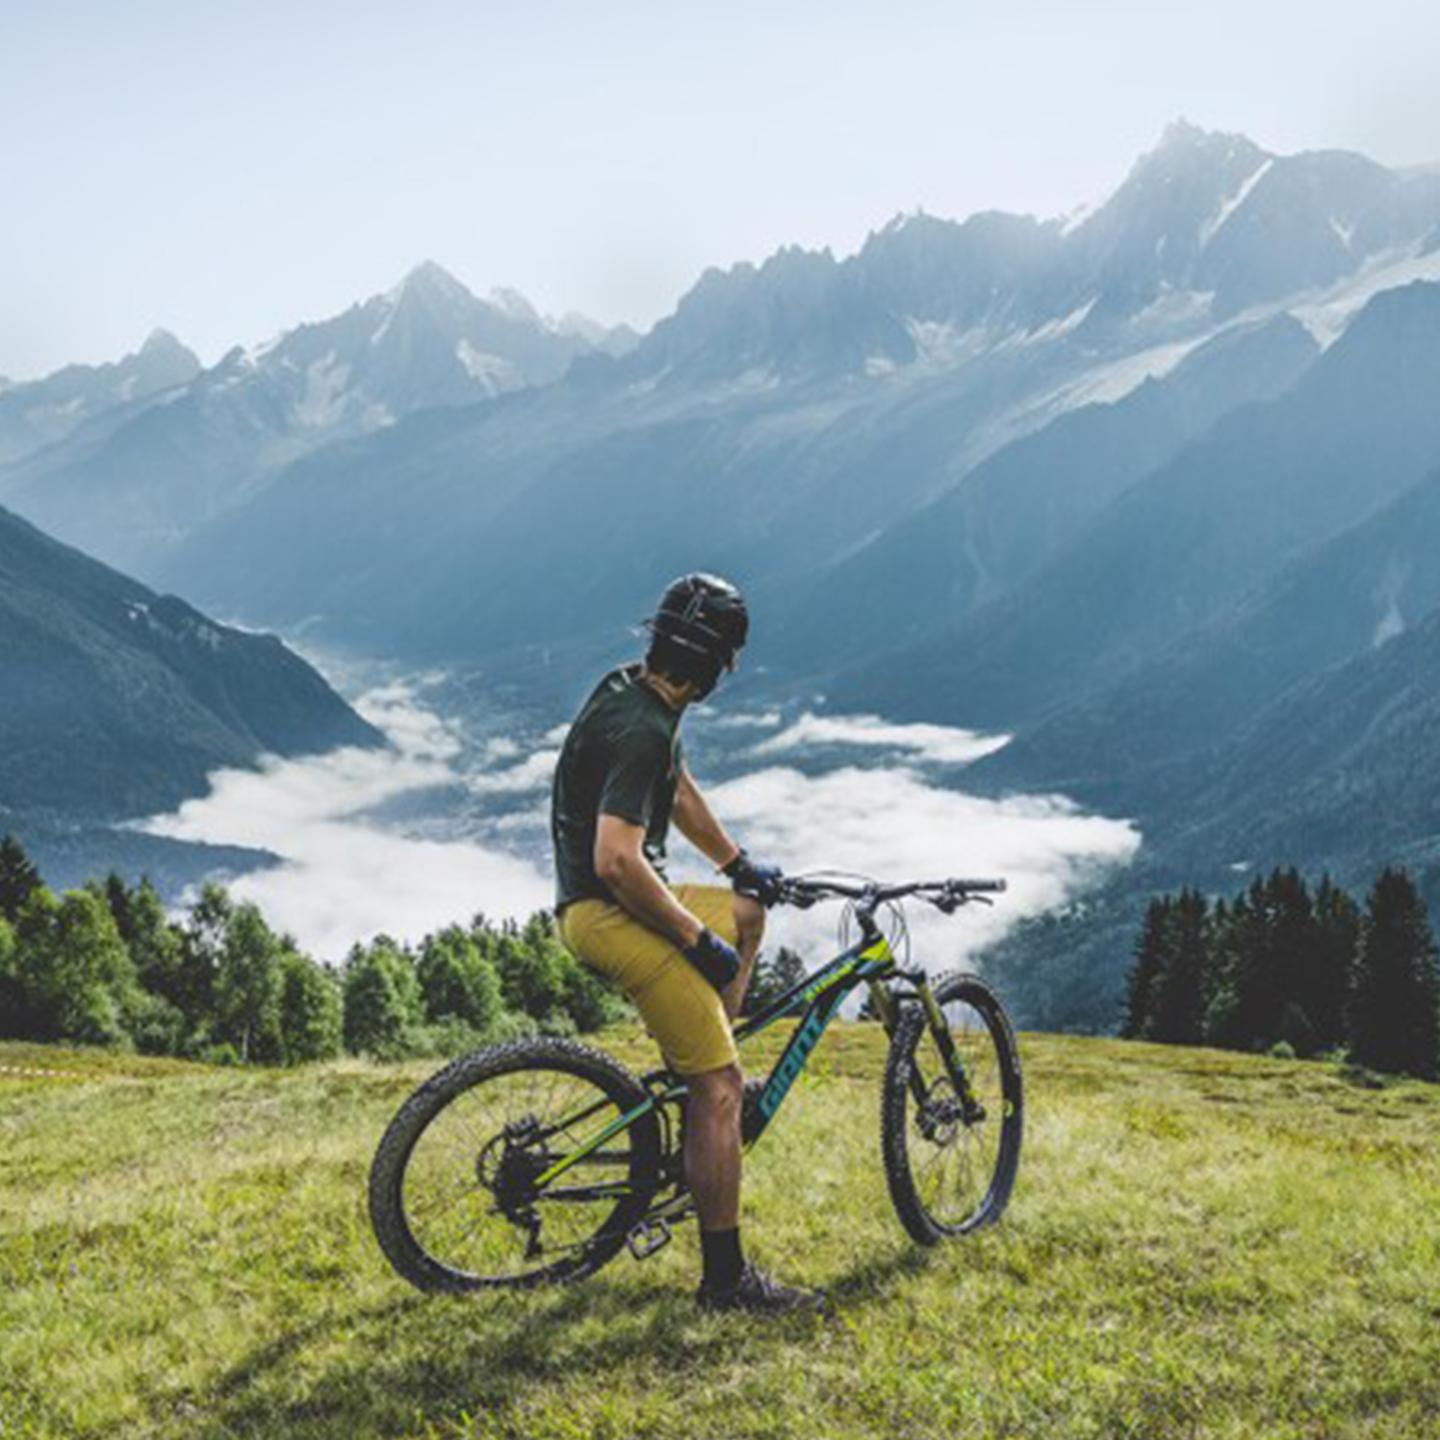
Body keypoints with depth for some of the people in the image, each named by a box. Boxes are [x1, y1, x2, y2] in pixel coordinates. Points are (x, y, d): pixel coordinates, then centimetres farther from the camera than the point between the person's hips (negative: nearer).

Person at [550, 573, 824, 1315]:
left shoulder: (631, 692, 8)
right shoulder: (641, 730, -23)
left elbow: (679, 788, 24)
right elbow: (617, 860, -30)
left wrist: (739, 864, 28)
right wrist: (696, 938, -20)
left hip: (600, 901, 10)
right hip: (610, 913, -10)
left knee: (745, 911, 32)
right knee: (720, 1087, -10)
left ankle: (698, 1068, 32)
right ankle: (726, 1278, -5)